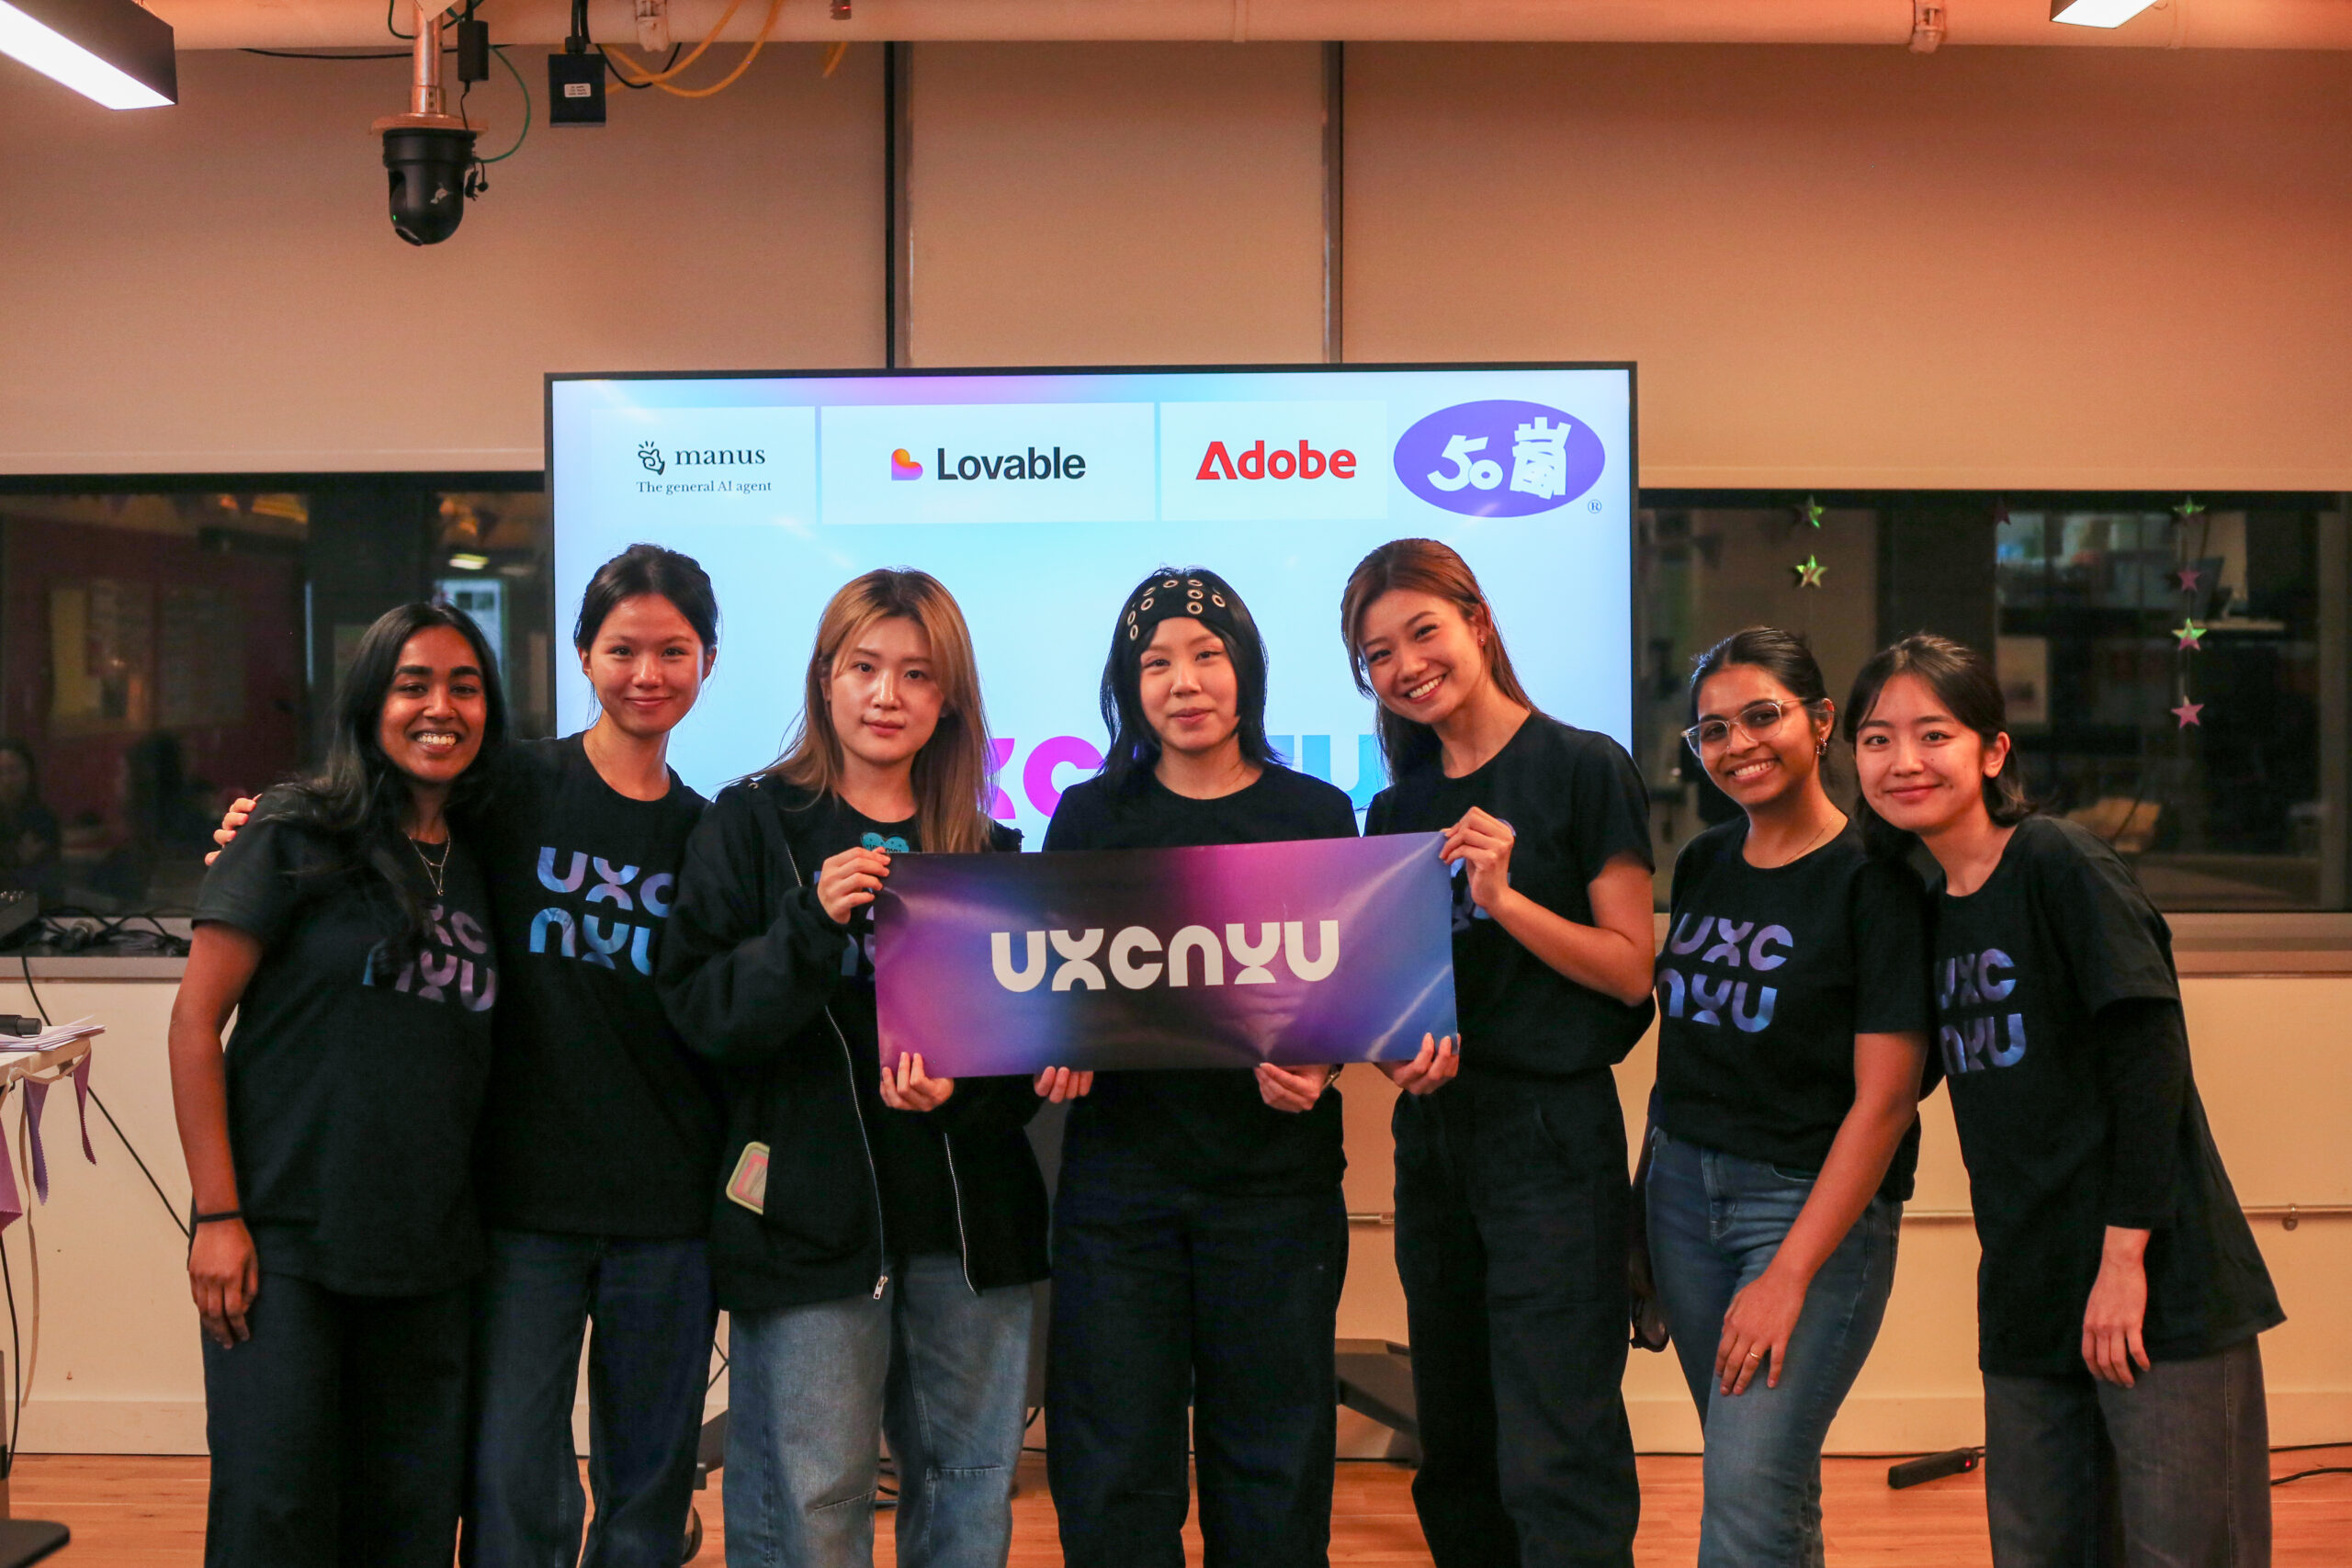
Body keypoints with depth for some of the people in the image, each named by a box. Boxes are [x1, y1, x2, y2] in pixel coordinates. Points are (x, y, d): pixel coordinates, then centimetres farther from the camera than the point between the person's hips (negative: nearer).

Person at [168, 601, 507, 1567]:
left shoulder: (478, 869, 11)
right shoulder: (298, 838, -3)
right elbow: (195, 1022, -6)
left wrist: (477, 1227, 8)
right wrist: (217, 1216, -11)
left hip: (429, 1257, 5)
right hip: (286, 1241, -4)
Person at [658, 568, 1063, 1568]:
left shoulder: (988, 850, 10)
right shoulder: (752, 825, 2)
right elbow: (699, 1013, -6)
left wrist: (962, 1089, -9)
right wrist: (810, 923, -21)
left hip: (970, 1216, 3)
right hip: (810, 1214, -3)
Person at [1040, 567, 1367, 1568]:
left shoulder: (1317, 815, 5)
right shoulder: (1091, 817, 6)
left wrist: (1314, 1063, -15)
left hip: (1275, 1176, 0)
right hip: (1120, 1173, 0)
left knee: (1271, 1471, 7)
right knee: (1114, 1474, 4)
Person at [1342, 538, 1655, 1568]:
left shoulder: (1582, 768, -6)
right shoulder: (1400, 811, 12)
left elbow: (1630, 970, -8)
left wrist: (1505, 897, -21)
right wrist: (1401, 1048, -7)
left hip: (1552, 1134, -6)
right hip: (1434, 1133, 6)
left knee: (1556, 1471, -7)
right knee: (1455, 1460, 14)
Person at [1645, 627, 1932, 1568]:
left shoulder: (1872, 880, -10)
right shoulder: (1702, 865, 9)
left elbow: (1883, 1099, -14)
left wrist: (1789, 1276, -17)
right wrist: (1646, 1212, 11)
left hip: (1817, 1205, -6)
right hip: (1684, 1190, 6)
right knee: (1774, 1480, 11)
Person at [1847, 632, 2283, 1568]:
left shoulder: (2062, 864, -10)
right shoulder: (1928, 906, 11)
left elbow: (2149, 1061, -15)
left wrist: (2127, 1255, -18)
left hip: (2159, 1289, -7)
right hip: (2028, 1302, 7)